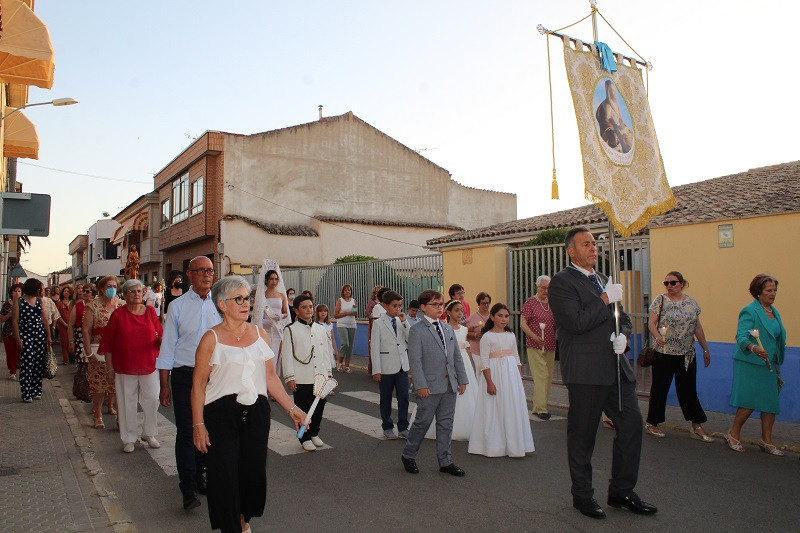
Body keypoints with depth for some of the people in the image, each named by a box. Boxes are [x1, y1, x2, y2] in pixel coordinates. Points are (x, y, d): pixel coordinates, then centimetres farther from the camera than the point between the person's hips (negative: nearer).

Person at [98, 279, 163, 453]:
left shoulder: (150, 311, 3)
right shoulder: (118, 314, -3)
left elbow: (160, 335, 9)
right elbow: (108, 342, 0)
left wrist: (162, 340, -13)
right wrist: (110, 367, -2)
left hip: (149, 365, 2)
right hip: (125, 366, -2)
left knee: (152, 400, 5)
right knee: (127, 403, 7)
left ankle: (149, 434, 24)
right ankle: (129, 439, 22)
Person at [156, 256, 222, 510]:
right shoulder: (177, 306, -1)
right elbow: (167, 347, 1)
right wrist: (164, 384, -1)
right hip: (184, 376, -2)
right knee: (186, 432, -2)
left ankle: (199, 478, 31)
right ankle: (188, 489, 8)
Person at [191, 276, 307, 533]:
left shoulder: (259, 334, 7)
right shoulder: (211, 338, -4)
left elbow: (270, 377, 10)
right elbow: (198, 383, -4)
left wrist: (292, 409, 6)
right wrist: (198, 425, -8)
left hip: (256, 412, 4)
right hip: (221, 413, -3)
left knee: (254, 471, 9)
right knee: (225, 475, 1)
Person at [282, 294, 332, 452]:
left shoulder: (320, 329, 10)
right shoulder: (291, 330, -4)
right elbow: (287, 355, -6)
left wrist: (328, 372, 12)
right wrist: (289, 377, -10)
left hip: (320, 376, 4)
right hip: (302, 378, -4)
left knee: (319, 406, 11)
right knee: (303, 409, 4)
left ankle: (314, 433, 30)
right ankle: (305, 438, 19)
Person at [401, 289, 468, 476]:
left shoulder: (448, 329, 13)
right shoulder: (417, 331, -7)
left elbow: (457, 357, 15)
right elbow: (414, 360, -12)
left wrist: (462, 380, 10)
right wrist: (421, 385, -17)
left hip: (450, 386, 6)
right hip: (430, 387, -6)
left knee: (446, 424, 12)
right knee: (423, 422, 4)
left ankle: (445, 462, 22)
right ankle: (408, 456, 24)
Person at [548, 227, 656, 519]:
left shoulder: (604, 280, 17)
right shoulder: (562, 281, -9)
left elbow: (623, 317, 22)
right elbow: (575, 322, -20)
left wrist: (623, 334, 0)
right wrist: (606, 300, -13)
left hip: (616, 368, 7)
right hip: (586, 371, -7)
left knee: (632, 423, 9)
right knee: (582, 435, 6)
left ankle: (621, 490, 27)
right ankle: (582, 495, 24)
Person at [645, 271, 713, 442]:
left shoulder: (691, 302, 9)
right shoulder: (660, 300, -3)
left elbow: (697, 327, 15)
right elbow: (651, 323, -9)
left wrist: (705, 349, 16)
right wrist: (657, 337, -28)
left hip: (687, 354, 4)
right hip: (664, 353, -4)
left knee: (689, 389, 8)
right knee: (659, 388, 4)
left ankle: (697, 427, 14)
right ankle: (651, 423, 15)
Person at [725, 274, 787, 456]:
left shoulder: (774, 312, 15)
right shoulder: (749, 311, -11)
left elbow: (778, 338, 23)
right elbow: (741, 336, -19)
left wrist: (777, 365, 21)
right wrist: (753, 348, -39)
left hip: (769, 365, 8)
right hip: (751, 364, -8)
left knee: (771, 403, 6)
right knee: (750, 402, -5)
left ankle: (766, 441, 17)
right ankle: (733, 435, 11)